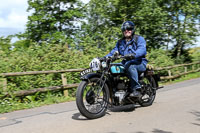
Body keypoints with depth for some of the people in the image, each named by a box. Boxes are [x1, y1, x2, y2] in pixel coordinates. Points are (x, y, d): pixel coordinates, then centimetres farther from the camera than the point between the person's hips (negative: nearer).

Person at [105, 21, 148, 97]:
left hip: (140, 63, -5)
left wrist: (133, 54, -38)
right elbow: (114, 51, 13)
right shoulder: (120, 42, 22)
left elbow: (142, 49, -17)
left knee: (129, 65, -39)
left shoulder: (139, 39, 2)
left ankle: (136, 89, -33)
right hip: (125, 64, 6)